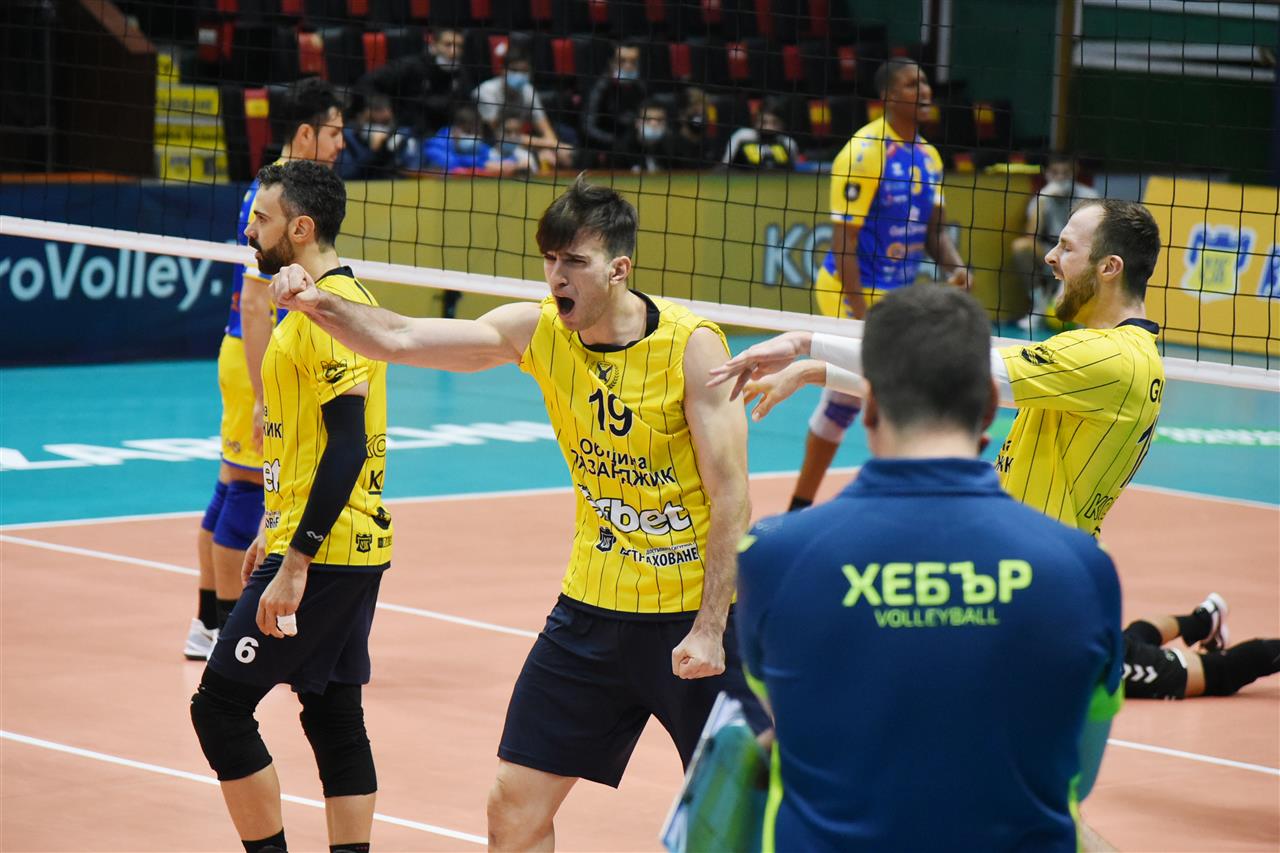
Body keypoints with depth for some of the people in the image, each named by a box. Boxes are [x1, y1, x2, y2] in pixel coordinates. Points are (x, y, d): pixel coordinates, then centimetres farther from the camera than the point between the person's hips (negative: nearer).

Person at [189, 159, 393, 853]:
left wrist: (295, 565, -22)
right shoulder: (335, 298, 15)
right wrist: (277, 532, 25)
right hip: (355, 549, 10)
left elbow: (346, 446, -22)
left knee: (219, 706, -5)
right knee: (334, 716, 11)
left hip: (320, 557, -10)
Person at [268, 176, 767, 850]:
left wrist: (709, 629, -19)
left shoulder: (692, 345, -15)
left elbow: (730, 495, -15)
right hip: (592, 609, 4)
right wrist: (318, 304, -30)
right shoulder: (538, 331, -4)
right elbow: (398, 339, -11)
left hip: (695, 615, -4)